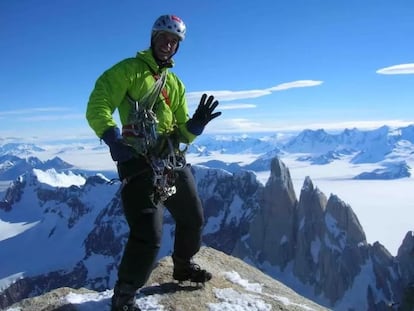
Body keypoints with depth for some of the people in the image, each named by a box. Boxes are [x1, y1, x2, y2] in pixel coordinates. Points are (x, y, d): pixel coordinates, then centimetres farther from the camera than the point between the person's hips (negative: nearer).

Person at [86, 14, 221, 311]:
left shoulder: (176, 84, 18)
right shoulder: (129, 70, 0)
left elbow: (182, 133, 14)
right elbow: (97, 107, -10)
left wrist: (197, 124, -7)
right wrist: (113, 137, -26)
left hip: (173, 161, 7)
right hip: (140, 161, -7)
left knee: (193, 218, 19)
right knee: (148, 235, -14)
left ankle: (184, 265, 47)